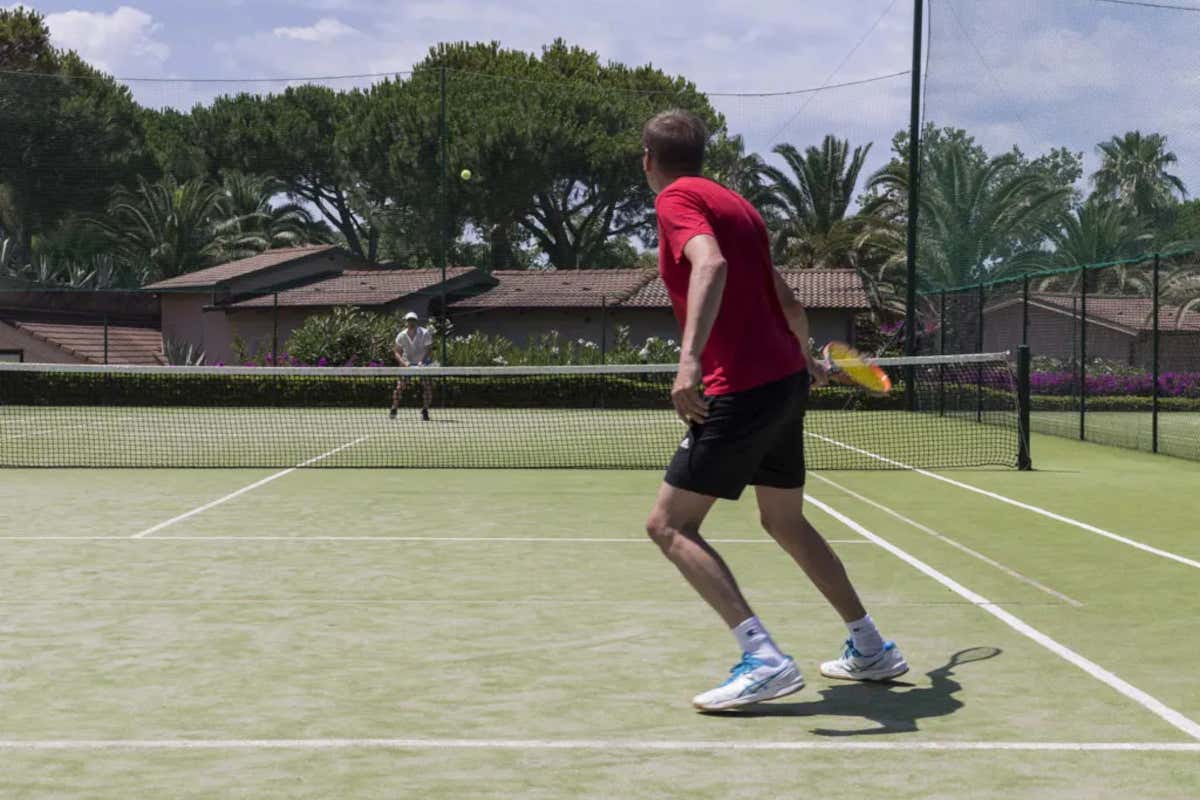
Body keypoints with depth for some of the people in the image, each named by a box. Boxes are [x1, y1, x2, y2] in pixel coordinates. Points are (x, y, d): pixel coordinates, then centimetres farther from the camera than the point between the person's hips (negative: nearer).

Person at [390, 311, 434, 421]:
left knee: (428, 386, -11)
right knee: (400, 386, -11)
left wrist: (423, 361, -34)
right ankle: (393, 409, 4)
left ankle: (424, 411, 5)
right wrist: (404, 362, -25)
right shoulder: (401, 336, -13)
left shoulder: (425, 333, -19)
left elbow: (429, 350, -18)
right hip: (407, 364, 0)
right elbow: (398, 352, -6)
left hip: (423, 364, 0)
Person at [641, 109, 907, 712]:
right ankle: (870, 649, 29)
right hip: (786, 381, 9)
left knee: (669, 526, -4)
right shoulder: (736, 204, 18)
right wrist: (805, 357, 44)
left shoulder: (676, 199, -6)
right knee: (785, 522, 23)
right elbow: (786, 300, 26)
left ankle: (763, 660, -16)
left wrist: (691, 357, -37)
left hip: (739, 390, -9)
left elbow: (711, 264, -27)